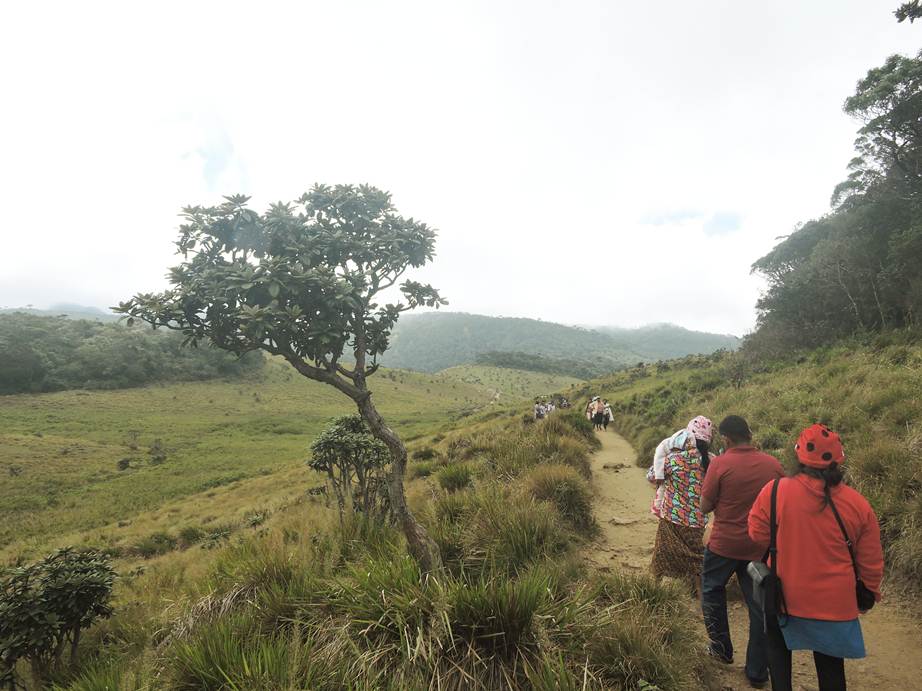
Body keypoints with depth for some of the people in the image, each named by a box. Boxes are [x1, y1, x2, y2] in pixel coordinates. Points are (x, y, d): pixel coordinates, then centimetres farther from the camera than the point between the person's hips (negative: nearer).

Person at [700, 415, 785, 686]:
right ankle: (757, 672, 23)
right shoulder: (774, 465, -6)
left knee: (712, 592, 21)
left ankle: (722, 649, 30)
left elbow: (705, 507, -12)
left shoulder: (720, 464, -17)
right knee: (759, 606, 14)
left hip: (724, 544, -3)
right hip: (761, 547, 3)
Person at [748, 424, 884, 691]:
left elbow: (758, 535, -6)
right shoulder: (859, 504, -12)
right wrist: (870, 594, 18)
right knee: (831, 667, 21)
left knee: (777, 645, 25)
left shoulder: (775, 491, -19)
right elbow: (870, 563, -1)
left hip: (785, 597, -2)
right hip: (835, 604, 2)